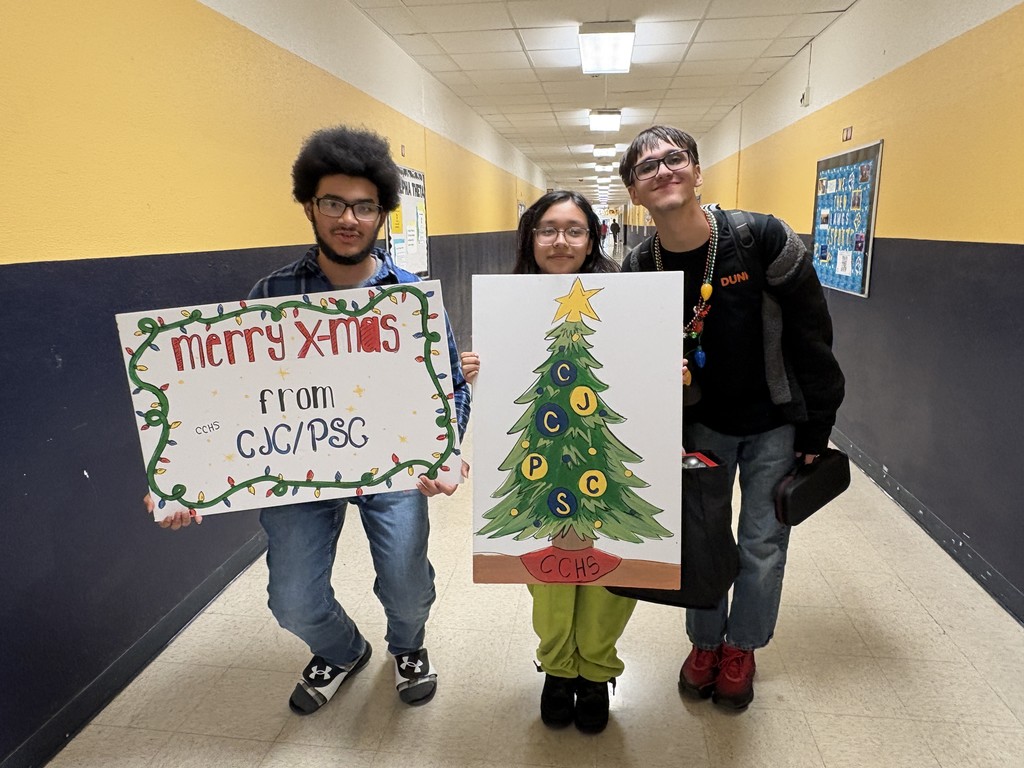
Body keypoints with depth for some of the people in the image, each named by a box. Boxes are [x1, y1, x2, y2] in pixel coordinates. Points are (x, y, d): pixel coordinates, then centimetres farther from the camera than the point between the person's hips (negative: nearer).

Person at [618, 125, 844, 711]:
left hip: (776, 423, -1)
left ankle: (741, 648, 34)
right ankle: (705, 643, 36)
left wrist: (817, 430, -8)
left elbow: (812, 337, -12)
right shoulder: (639, 269, -12)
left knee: (763, 542, 9)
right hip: (701, 423, 2)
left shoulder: (764, 238, -20)